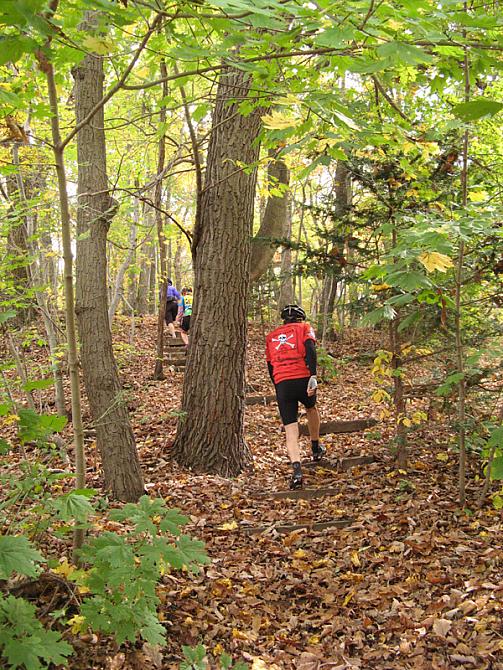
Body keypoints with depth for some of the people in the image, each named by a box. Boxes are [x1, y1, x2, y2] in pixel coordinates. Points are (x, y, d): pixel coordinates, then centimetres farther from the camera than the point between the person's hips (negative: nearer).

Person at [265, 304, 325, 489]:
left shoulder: (271, 336, 24)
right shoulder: (304, 327, 13)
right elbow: (310, 350, -7)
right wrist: (313, 376, -15)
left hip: (281, 384, 1)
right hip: (303, 379, -1)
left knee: (291, 431, 2)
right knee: (311, 408, 31)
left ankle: (297, 470, -15)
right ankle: (316, 449, 41)